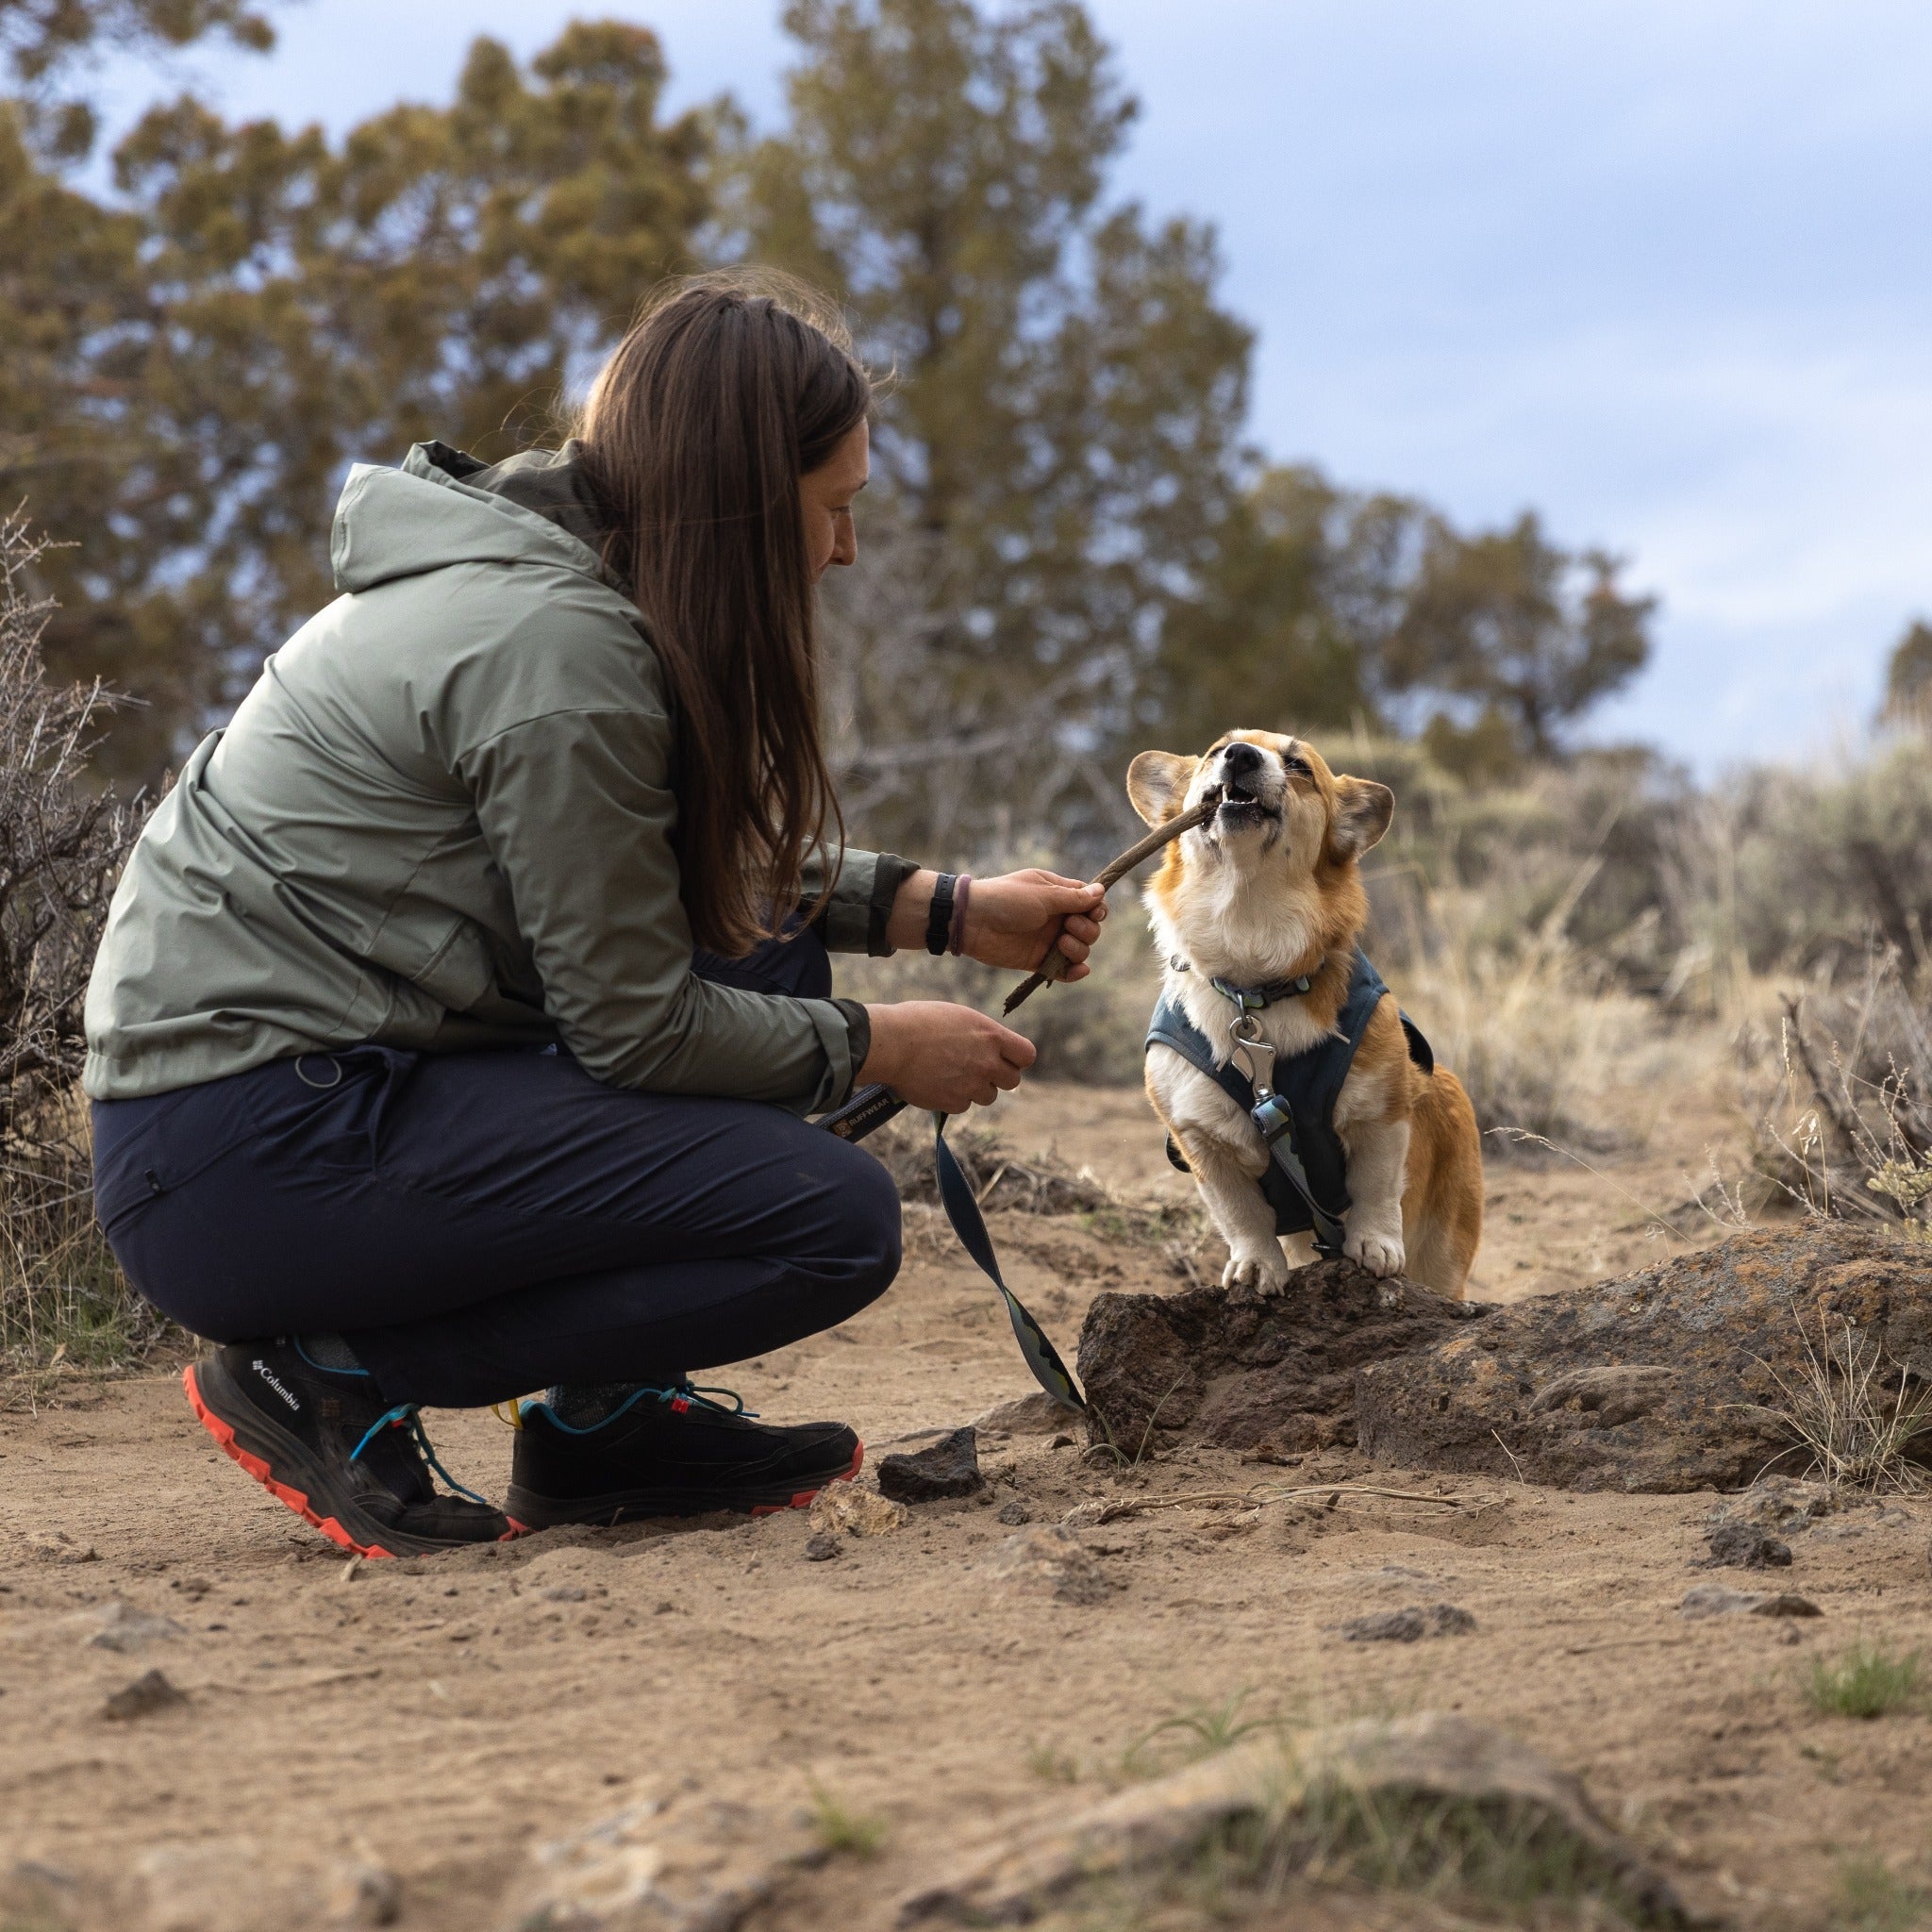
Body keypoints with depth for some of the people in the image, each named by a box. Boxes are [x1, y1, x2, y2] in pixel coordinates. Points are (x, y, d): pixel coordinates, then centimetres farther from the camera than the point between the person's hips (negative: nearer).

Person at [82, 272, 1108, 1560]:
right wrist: (878, 1047, 1)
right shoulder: (556, 645, -19)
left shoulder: (541, 560, 11)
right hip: (249, 1157, -10)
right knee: (837, 1220, -14)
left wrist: (949, 909, 16)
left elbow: (711, 867, 23)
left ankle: (608, 1415, 13)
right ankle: (336, 1372, -7)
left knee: (774, 953, 13)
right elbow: (640, 1023, -14)